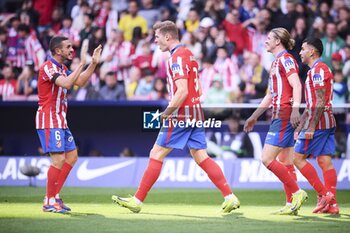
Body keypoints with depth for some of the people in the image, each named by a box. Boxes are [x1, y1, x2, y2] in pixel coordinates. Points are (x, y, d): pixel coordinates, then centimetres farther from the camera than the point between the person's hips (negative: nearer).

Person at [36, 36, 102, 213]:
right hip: (49, 121, -10)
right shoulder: (48, 67, -15)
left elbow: (80, 81, 21)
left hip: (60, 122, 10)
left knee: (72, 156, 11)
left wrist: (94, 63, 12)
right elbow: (66, 83, -31)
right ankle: (49, 202, -5)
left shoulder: (61, 68, 15)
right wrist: (82, 63, -29)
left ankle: (54, 195, 15)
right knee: (59, 160, -13)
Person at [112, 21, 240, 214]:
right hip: (195, 113, 9)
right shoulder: (188, 54, 16)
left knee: (156, 155, -3)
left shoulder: (177, 57, -13)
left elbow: (182, 91, -22)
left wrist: (166, 113, -17)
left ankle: (137, 200, 0)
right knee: (201, 157, 7)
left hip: (181, 114, -9)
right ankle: (230, 197, -1)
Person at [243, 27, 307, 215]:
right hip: (279, 116, 10)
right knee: (285, 163, 8)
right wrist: (254, 116, 31)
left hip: (284, 117, -10)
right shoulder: (277, 62, 22)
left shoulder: (285, 59, -8)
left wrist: (295, 108, -34)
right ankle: (291, 205, 8)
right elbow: (271, 95, 29)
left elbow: (296, 85, -21)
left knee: (267, 159, -13)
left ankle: (297, 192, -9)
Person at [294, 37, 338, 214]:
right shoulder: (315, 71, 21)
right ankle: (331, 204, -1)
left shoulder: (318, 69, -11)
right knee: (325, 161, 4)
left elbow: (321, 102, -19)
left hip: (318, 122, -9)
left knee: (298, 157, -5)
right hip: (328, 123, 9)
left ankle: (324, 194, -9)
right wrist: (300, 128, 26)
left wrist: (311, 127, -21)